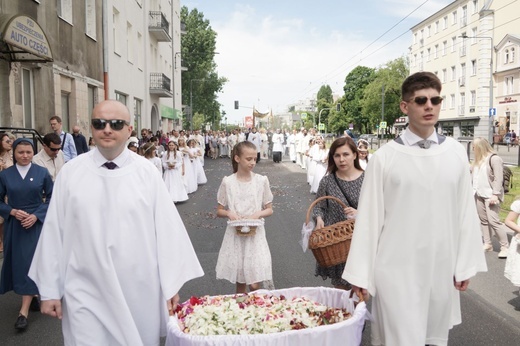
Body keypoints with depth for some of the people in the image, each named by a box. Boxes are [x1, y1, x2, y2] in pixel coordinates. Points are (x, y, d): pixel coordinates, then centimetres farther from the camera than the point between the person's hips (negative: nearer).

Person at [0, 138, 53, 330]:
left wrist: (36, 215, -12)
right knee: (18, 262, 9)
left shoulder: (42, 173, -4)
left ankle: (24, 311, -1)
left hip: (36, 224, -2)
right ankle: (32, 296, 30)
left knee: (31, 262, -4)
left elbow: (51, 197, -1)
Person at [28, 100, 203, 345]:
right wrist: (50, 289, 3)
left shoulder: (147, 172, -6)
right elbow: (54, 232, 0)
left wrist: (172, 283, -4)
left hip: (140, 292, 0)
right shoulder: (70, 172, -4)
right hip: (86, 294, 0)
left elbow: (166, 228, -6)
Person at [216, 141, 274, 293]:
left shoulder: (262, 180, -3)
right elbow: (219, 211, 3)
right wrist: (229, 213, -17)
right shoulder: (227, 182, -4)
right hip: (235, 235, 0)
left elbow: (269, 209, 5)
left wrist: (257, 214, -15)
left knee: (255, 284, -3)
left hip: (255, 234, 0)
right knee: (240, 283, 10)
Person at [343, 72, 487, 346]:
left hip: (441, 269, 3)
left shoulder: (456, 152, 1)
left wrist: (466, 264, 5)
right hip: (396, 269, -3)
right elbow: (369, 217, -7)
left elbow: (466, 211, 5)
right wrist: (360, 273, -6)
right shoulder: (385, 156, -8)